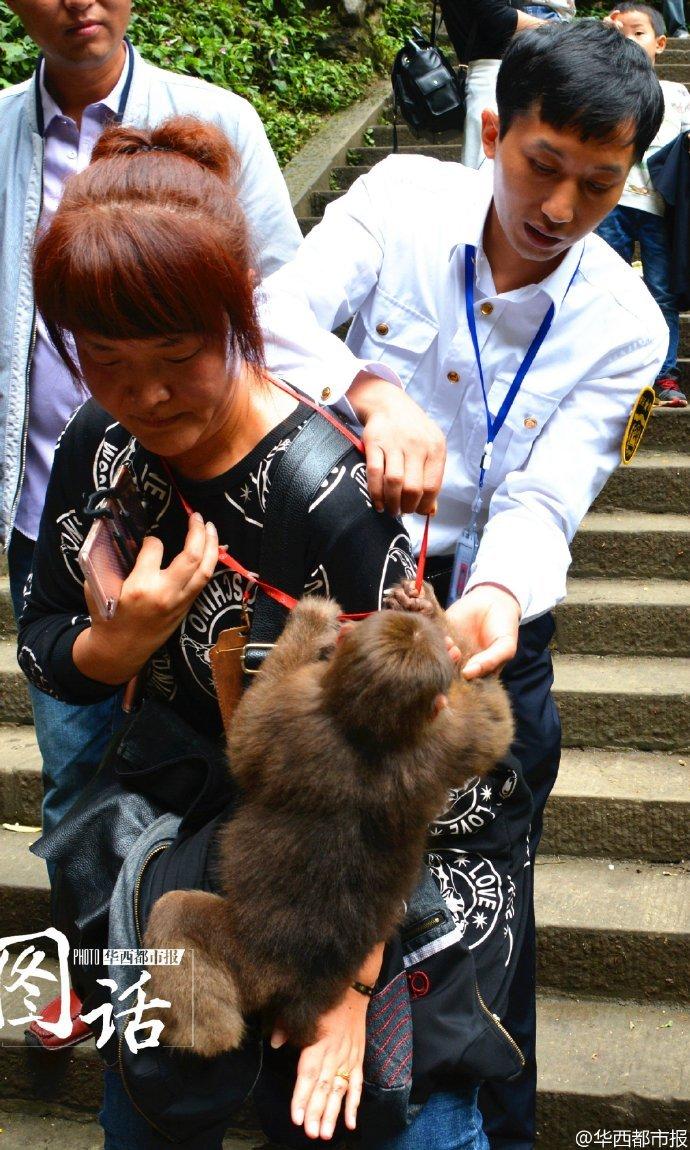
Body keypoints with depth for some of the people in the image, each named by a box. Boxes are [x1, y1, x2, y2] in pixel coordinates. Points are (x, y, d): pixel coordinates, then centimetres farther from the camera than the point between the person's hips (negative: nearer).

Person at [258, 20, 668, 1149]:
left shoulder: (623, 326, -12)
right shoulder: (400, 198, -12)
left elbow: (543, 502, -19)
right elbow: (276, 319, -24)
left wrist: (500, 598, -41)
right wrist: (366, 390, -46)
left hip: (489, 605, 0)